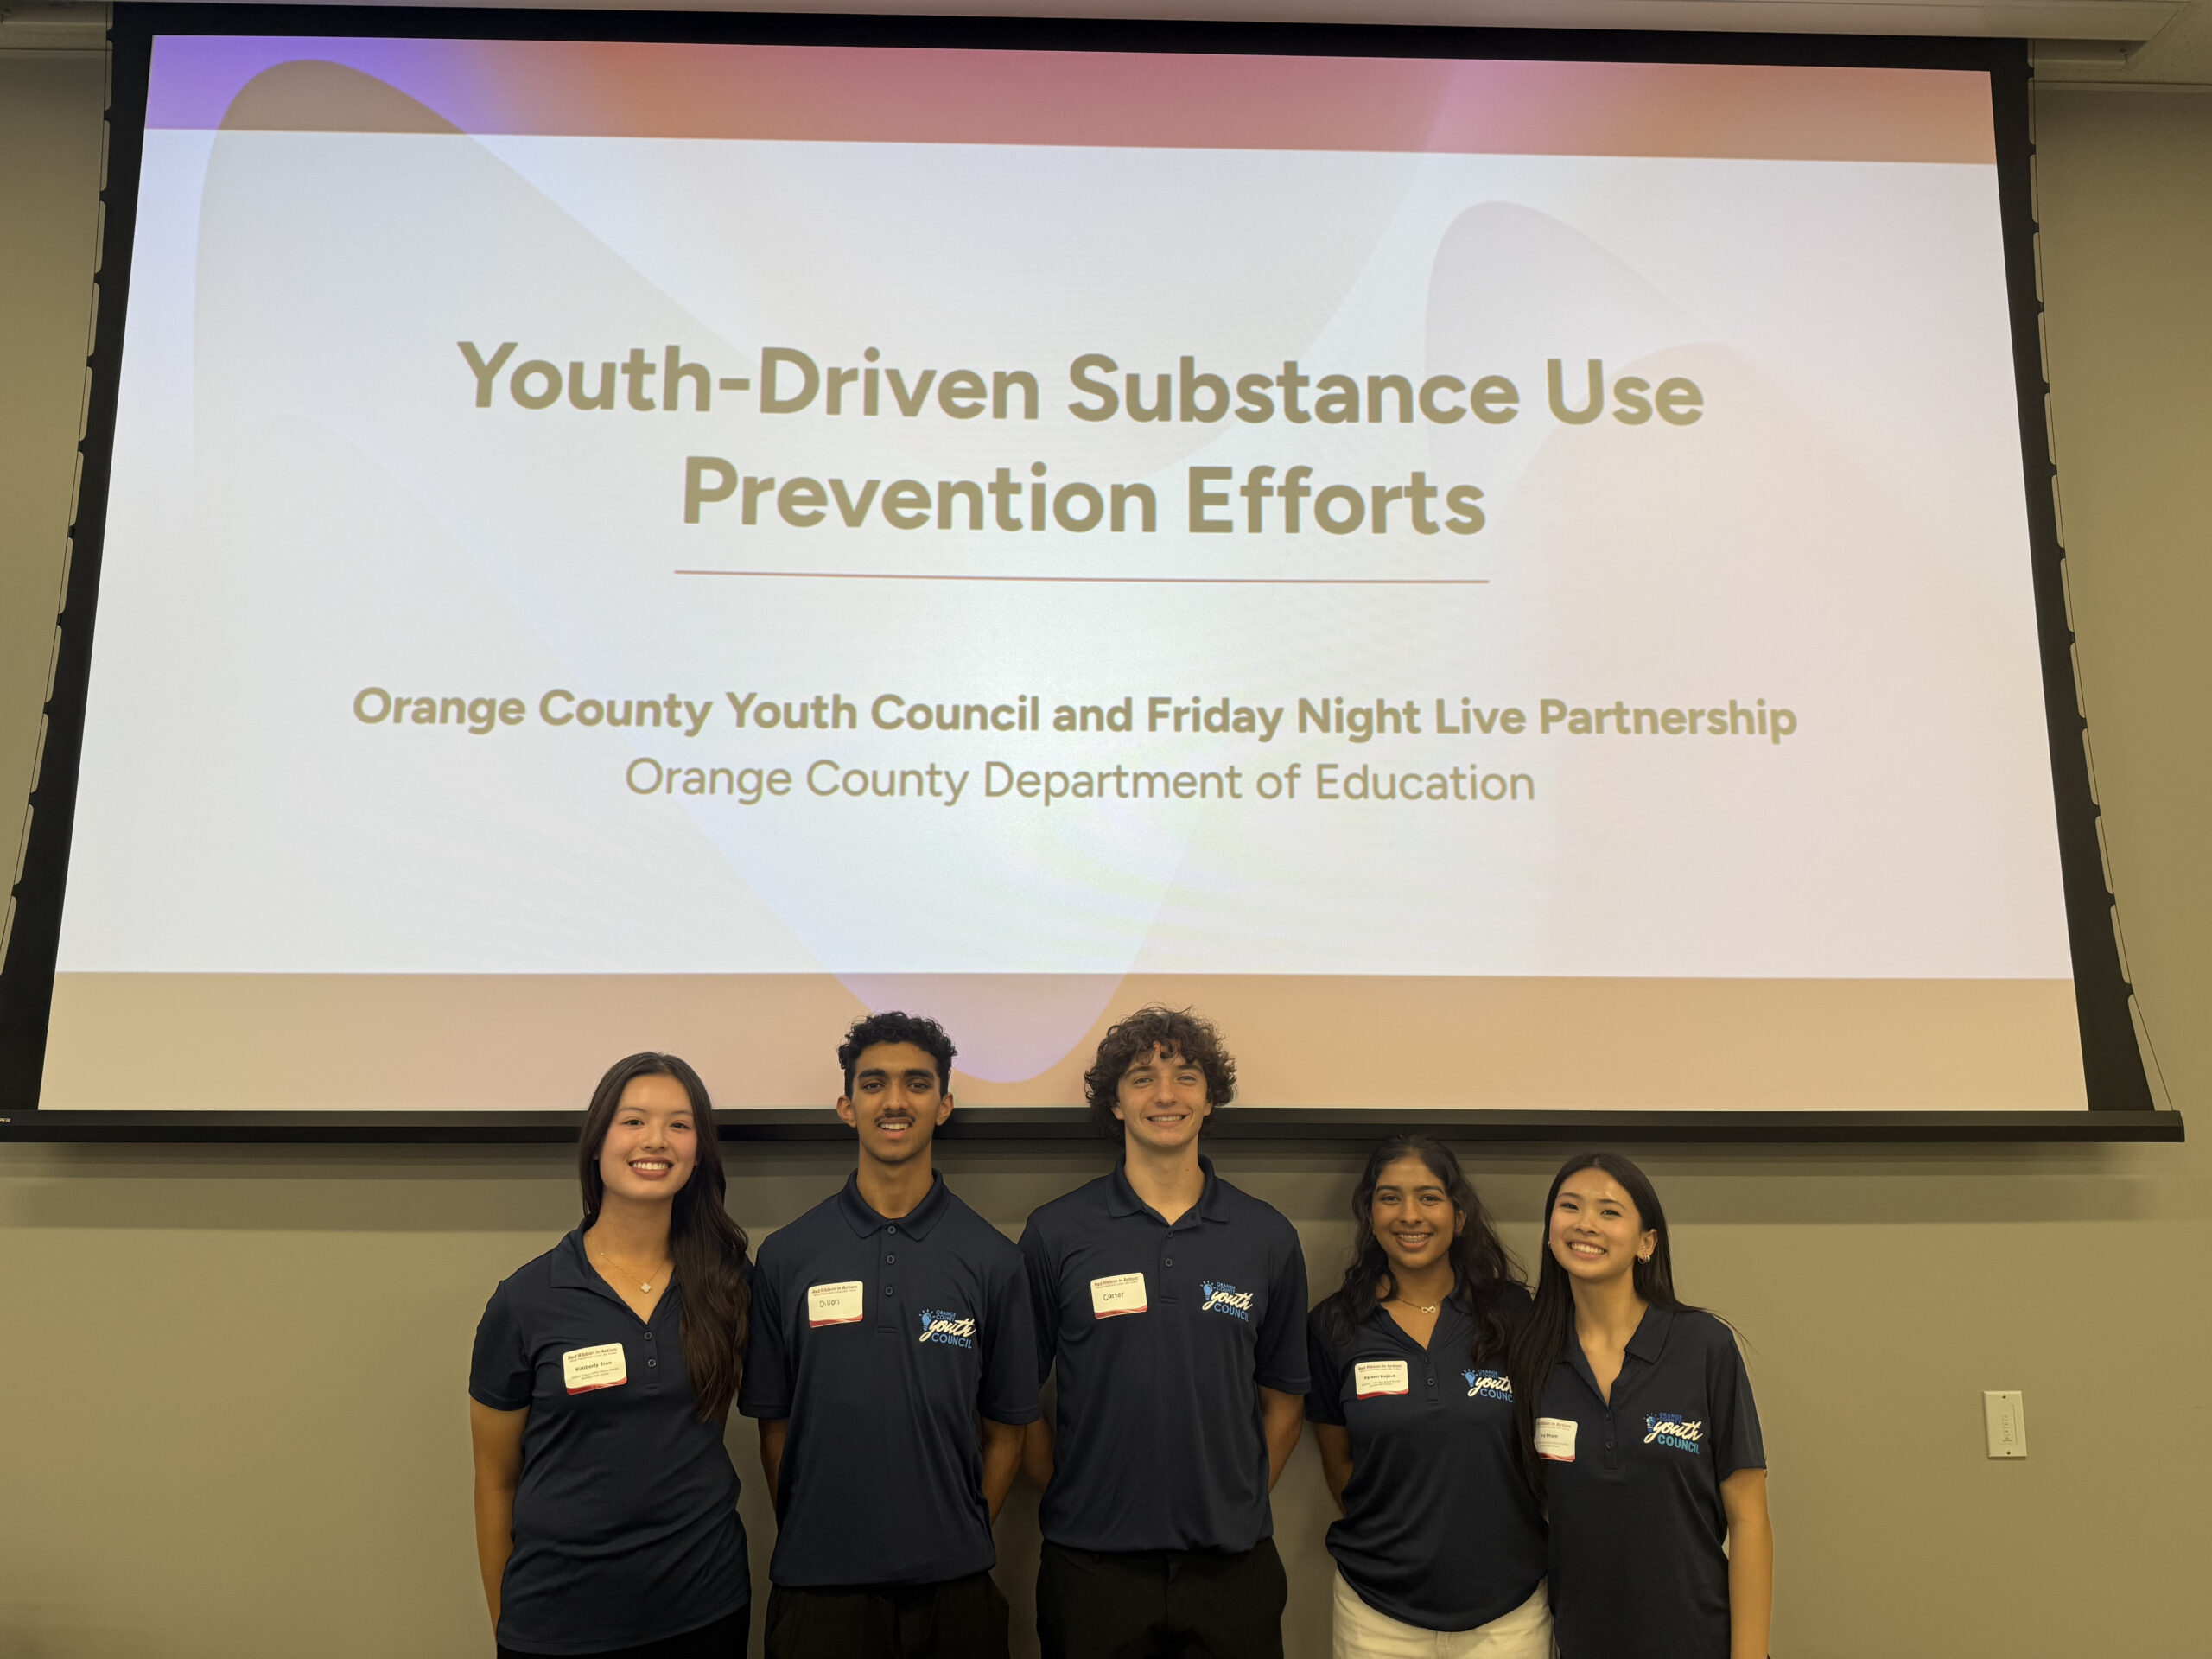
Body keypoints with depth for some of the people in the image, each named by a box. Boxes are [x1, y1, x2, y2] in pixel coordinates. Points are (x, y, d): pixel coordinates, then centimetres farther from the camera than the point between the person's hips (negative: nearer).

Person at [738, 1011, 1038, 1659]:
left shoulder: (992, 1259, -3)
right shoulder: (786, 1256, -2)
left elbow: (1004, 1428, 3)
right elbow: (774, 1425, 2)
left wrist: (962, 1544, 1)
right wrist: (810, 1544, 1)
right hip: (819, 1585, 0)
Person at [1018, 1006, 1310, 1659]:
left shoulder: (1267, 1238, 2)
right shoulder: (1056, 1233, -4)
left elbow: (1283, 1398, 8)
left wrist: (1236, 1505, 3)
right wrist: (1069, 1495, -1)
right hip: (1093, 1563, -1)